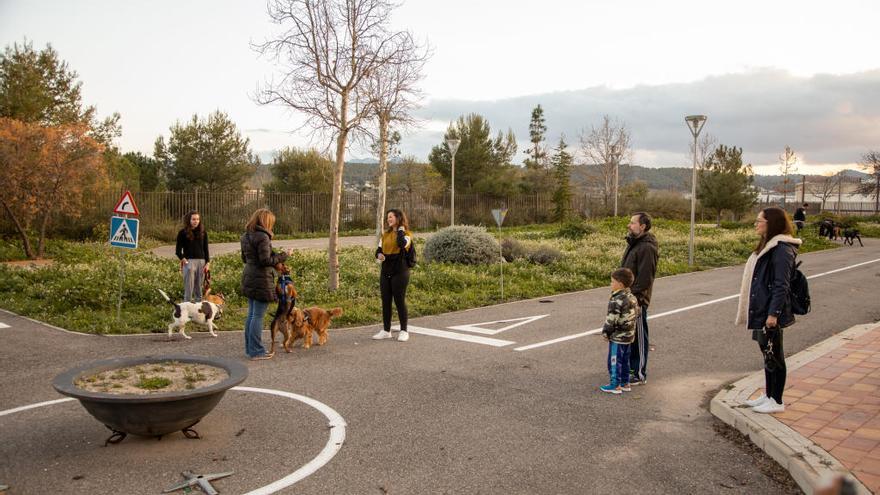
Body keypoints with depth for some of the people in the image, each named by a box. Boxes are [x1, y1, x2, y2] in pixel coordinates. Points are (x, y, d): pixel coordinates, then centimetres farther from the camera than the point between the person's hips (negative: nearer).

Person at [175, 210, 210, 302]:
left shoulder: (203, 232, 10)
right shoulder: (183, 233, 1)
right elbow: (178, 250, 2)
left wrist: (208, 263, 5)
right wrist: (183, 259, -12)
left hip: (201, 261, 3)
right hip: (189, 261, -3)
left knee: (199, 287, 7)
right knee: (189, 287, -4)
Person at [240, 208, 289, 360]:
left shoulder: (245, 236, 11)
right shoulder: (262, 237, -17)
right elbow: (266, 260, -21)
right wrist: (281, 256, -8)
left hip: (248, 278, 9)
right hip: (261, 279, -9)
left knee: (251, 314, 16)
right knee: (258, 316, -3)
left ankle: (250, 348, 23)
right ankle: (256, 351, 3)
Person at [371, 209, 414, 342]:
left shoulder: (406, 234, -4)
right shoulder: (385, 234, 14)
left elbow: (402, 244, -26)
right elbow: (379, 250, 18)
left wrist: (400, 229, -13)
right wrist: (379, 255, -5)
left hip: (400, 272, -6)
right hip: (385, 271, 6)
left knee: (399, 301, -2)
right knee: (385, 301, 7)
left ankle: (404, 331, 9)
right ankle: (386, 330, 16)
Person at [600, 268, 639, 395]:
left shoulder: (616, 301, -24)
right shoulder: (632, 297, 5)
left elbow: (611, 320, -22)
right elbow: (637, 314, 14)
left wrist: (605, 332, -8)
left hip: (617, 337, -9)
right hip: (629, 336, 9)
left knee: (614, 361, 2)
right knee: (625, 360, 18)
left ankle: (615, 385, 8)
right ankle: (625, 383, 26)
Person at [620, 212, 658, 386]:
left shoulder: (647, 248, -18)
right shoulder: (633, 244, 13)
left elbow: (644, 278, -22)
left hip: (637, 301, -10)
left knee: (639, 337, 0)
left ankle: (640, 375, 9)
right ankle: (632, 366, 34)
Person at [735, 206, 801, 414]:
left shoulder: (782, 249, -17)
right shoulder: (768, 246, 13)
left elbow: (781, 285, -21)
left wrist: (773, 313, -22)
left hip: (771, 313, -10)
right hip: (760, 310, 10)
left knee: (774, 357, 1)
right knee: (767, 355, 17)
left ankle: (777, 401, 13)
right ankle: (768, 395, 28)